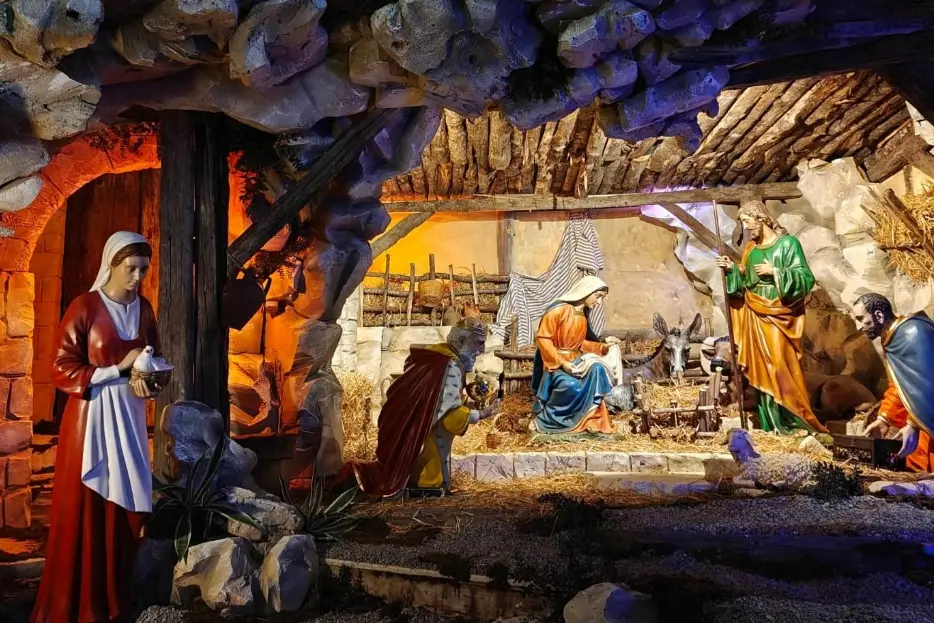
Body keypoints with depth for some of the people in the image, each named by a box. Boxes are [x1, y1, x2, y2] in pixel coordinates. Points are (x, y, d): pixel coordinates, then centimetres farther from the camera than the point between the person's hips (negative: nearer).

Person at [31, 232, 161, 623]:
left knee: (125, 511, 9)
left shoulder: (144, 310, 7)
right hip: (90, 420, -5)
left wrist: (148, 381, -7)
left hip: (129, 419, 5)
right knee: (84, 514, 2)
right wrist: (118, 370, -18)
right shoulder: (84, 308, -9)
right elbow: (61, 371, -10)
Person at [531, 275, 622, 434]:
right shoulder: (558, 309, -15)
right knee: (572, 386, -33)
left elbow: (580, 343, 14)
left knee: (597, 369, -21)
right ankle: (545, 418, -10)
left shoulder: (584, 314, 9)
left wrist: (603, 346, -2)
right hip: (554, 362, -7)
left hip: (575, 360, 7)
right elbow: (542, 338, -16)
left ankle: (589, 417, -11)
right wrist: (562, 362, -21)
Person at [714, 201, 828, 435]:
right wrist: (732, 269, -1)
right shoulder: (750, 248, 12)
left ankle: (792, 421, 1)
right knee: (761, 368, 5)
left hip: (779, 315, -6)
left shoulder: (788, 243, -6)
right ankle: (770, 424, 11)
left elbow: (806, 278, -11)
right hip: (756, 316, 6)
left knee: (781, 367, -9)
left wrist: (775, 272, -18)